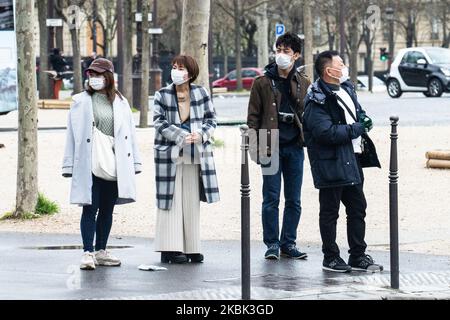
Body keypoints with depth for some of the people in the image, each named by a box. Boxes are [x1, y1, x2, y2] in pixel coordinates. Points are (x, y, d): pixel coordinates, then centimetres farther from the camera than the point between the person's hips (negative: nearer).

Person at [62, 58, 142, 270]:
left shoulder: (120, 103, 9)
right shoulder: (80, 102, 2)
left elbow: (129, 133, 10)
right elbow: (72, 135, 2)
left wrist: (135, 163, 6)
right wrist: (69, 165, -2)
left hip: (114, 165, 3)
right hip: (89, 165, -3)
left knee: (107, 209, 9)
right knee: (90, 209, -7)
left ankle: (101, 251, 18)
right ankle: (88, 253, -7)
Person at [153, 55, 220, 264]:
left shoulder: (201, 93, 4)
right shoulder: (162, 95, -1)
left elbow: (211, 119, 6)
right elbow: (160, 123, -7)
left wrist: (201, 134, -14)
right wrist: (182, 137, -18)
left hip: (195, 156, 3)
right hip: (170, 154, -2)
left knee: (192, 202, 7)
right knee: (171, 201, -4)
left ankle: (191, 248, 13)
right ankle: (170, 249, -3)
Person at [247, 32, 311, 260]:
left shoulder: (303, 83, 8)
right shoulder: (263, 83, 1)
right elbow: (253, 116, 1)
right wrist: (256, 145, -5)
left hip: (295, 147, 3)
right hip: (271, 147, -3)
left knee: (294, 199, 7)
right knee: (271, 198, -2)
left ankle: (288, 243, 16)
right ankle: (272, 244, 7)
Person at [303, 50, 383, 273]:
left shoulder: (347, 88, 10)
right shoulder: (317, 100, -17)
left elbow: (357, 111, 26)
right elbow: (326, 132, -25)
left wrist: (363, 119, 2)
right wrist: (356, 129, -17)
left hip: (350, 158, 9)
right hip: (330, 162, -9)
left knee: (358, 208, 13)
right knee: (330, 211, 3)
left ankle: (358, 256, 21)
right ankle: (331, 258, 12)